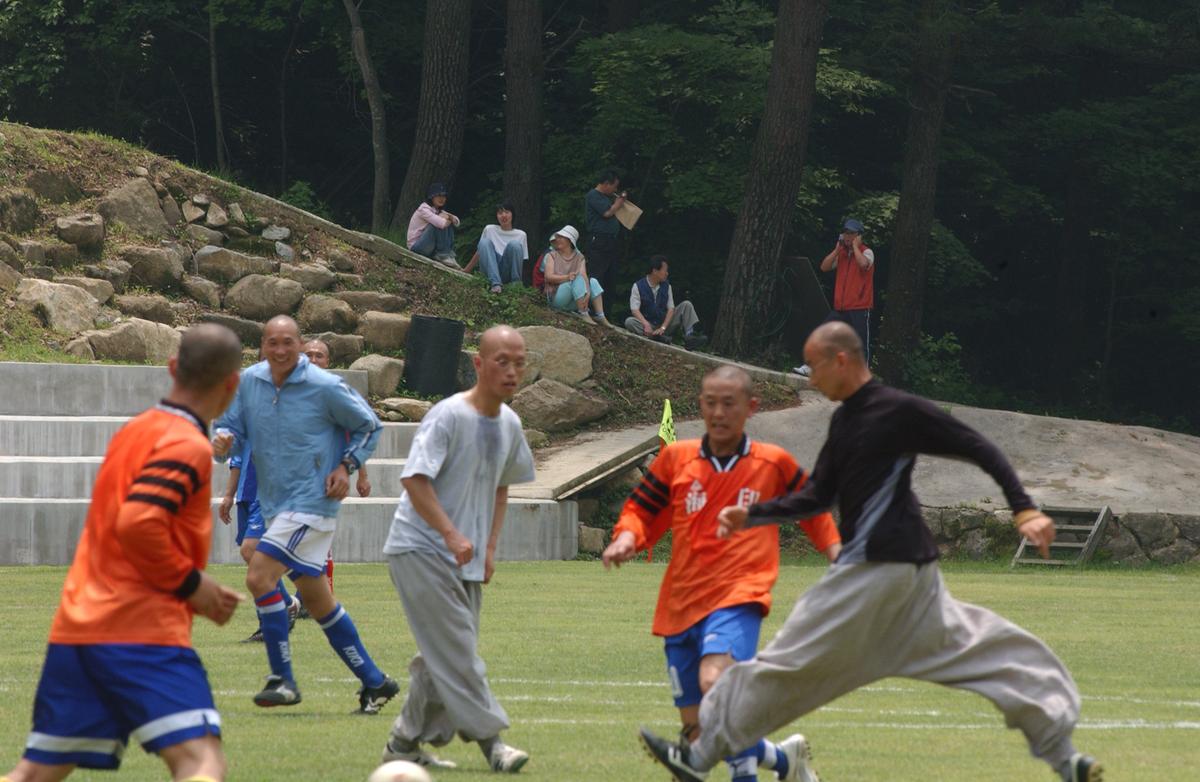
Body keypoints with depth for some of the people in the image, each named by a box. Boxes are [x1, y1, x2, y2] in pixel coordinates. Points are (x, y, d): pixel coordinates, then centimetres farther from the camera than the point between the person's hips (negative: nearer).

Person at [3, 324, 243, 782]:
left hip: (76, 624, 9)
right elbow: (138, 523, -22)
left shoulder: (135, 431, 19)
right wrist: (191, 583, -9)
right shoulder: (189, 447, -8)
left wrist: (197, 591, 21)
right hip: (141, 630, -9)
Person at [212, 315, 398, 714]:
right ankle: (374, 681, 23)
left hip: (312, 500, -7)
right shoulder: (249, 382, 3)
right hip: (276, 504, 7)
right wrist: (223, 439, -15)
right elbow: (232, 424, 9)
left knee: (259, 576, -19)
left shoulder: (325, 387, -11)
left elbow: (369, 426, 1)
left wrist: (346, 467, -10)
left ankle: (282, 678, -10)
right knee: (315, 597, 12)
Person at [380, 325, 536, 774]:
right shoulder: (449, 415, -15)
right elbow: (415, 479, -22)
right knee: (457, 650, -13)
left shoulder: (509, 424, 9)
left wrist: (489, 548, 14)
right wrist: (451, 534, -30)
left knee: (442, 659, 7)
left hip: (467, 559, 8)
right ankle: (489, 738, -11)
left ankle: (406, 742, 15)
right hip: (421, 549, -8)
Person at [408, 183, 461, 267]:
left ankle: (449, 255, -5)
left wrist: (449, 217, -15)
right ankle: (442, 255, -17)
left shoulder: (438, 211, 11)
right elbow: (442, 223, -31)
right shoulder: (424, 209, -16)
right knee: (440, 225, -24)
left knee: (449, 225, 2)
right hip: (416, 247, -9)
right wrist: (448, 220, -8)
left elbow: (457, 222, 6)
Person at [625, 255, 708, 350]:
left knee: (686, 305, -8)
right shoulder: (638, 286, -5)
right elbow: (635, 309, -14)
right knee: (629, 322, -33)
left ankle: (690, 336, -29)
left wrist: (663, 328, -17)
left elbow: (671, 309, -1)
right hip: (649, 325, -3)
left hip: (665, 325, 3)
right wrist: (646, 324, -32)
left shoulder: (666, 287, 6)